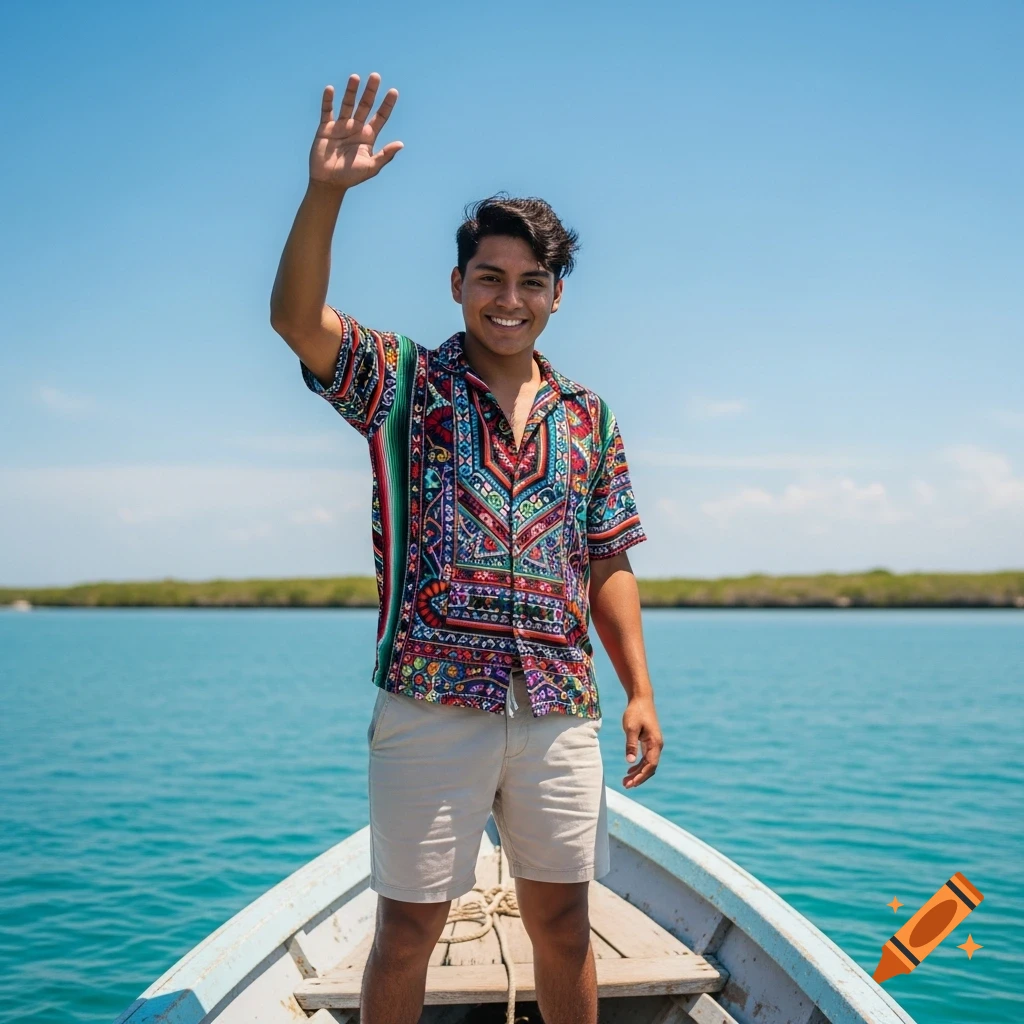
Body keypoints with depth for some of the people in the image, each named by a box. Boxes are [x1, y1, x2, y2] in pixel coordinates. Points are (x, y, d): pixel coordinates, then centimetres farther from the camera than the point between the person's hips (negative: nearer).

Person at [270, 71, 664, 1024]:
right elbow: (294, 317, -15)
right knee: (408, 929, 6)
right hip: (431, 705, -3)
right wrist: (325, 192, -28)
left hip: (559, 712, 3)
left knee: (562, 923, 14)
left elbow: (608, 568, 12)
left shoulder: (589, 417, 10)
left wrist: (640, 693, 6)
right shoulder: (407, 382, 1)